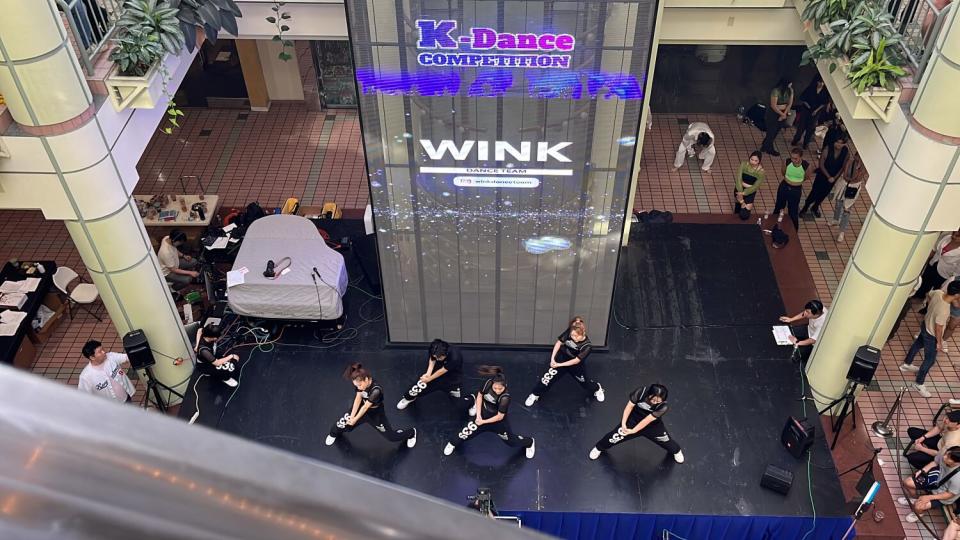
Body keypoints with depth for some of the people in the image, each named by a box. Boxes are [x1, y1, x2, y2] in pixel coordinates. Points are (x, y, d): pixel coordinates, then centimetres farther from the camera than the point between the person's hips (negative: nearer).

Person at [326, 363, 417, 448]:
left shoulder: (376, 390, -42)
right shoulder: (361, 383, -23)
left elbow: (366, 407, -29)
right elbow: (358, 398, -16)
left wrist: (355, 419, -16)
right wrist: (351, 416, -18)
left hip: (376, 413, -4)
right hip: (362, 408, 5)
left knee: (392, 436, 8)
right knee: (344, 423, 10)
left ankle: (411, 433, 39)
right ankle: (334, 433, 48)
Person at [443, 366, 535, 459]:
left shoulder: (505, 398, -37)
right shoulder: (488, 383, -25)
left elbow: (499, 416, -25)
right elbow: (480, 396, -6)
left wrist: (483, 422, -15)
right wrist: (478, 415, -10)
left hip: (499, 422, -3)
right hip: (482, 416, 3)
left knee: (511, 440, 15)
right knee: (467, 432, 13)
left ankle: (529, 443, 45)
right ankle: (453, 444, 45)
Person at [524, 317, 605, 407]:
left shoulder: (587, 346, -33)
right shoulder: (569, 332, -27)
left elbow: (576, 360, -26)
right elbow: (559, 342, -13)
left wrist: (559, 365, -22)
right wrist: (552, 358, -16)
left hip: (575, 365, -1)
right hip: (561, 358, 1)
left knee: (584, 381, 20)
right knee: (548, 377, -3)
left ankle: (597, 389, 52)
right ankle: (535, 395, 16)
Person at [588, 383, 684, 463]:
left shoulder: (663, 406, -35)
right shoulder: (641, 392, -34)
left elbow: (647, 420, -29)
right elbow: (630, 406, -18)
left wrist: (633, 431, -22)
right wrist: (623, 423, -17)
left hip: (653, 425, 0)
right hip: (634, 419, 0)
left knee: (665, 440, 16)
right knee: (616, 436, 6)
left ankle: (676, 451, 53)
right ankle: (599, 448, 36)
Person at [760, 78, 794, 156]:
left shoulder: (790, 90, -6)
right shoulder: (776, 91, -25)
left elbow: (790, 103, -2)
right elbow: (773, 106, -23)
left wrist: (784, 114, -12)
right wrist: (782, 114, -15)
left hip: (783, 113, 6)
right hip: (773, 113, -6)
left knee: (776, 132, 14)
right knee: (771, 132, 5)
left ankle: (765, 147, 31)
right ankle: (770, 149, 24)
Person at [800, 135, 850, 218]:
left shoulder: (846, 153, -15)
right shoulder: (828, 149, -23)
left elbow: (843, 167, -4)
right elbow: (821, 164, -18)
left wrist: (834, 178, -12)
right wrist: (828, 177, -19)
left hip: (833, 177, 3)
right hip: (822, 175, -3)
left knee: (824, 194, 19)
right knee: (815, 192, 5)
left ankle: (815, 207, 42)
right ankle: (805, 207, 27)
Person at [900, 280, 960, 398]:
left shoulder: (938, 293, -22)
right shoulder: (944, 311, -42)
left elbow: (928, 295, 3)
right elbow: (938, 329, -28)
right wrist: (939, 342, -11)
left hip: (925, 325, 8)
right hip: (931, 335, -8)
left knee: (917, 344, 32)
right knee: (930, 360, 12)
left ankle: (906, 364, 57)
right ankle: (919, 383, 29)